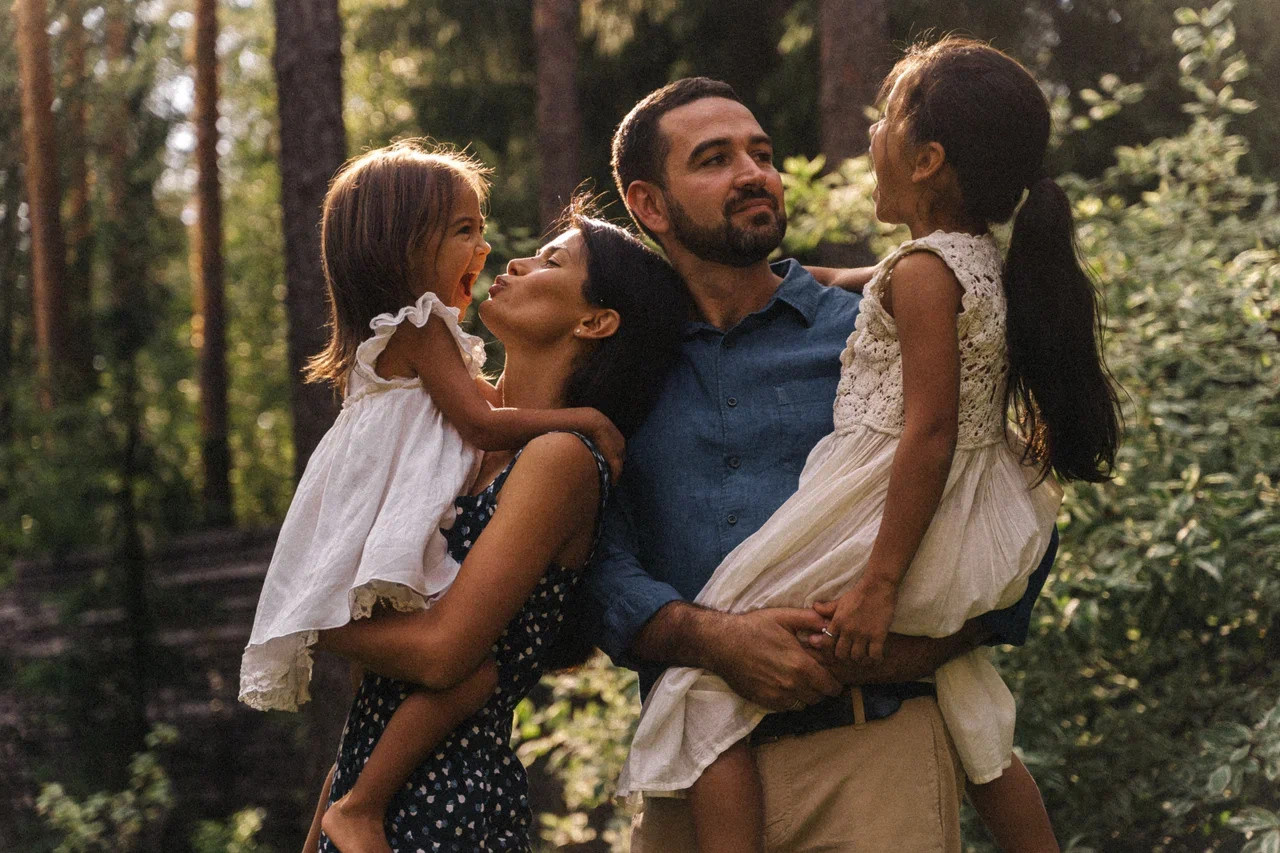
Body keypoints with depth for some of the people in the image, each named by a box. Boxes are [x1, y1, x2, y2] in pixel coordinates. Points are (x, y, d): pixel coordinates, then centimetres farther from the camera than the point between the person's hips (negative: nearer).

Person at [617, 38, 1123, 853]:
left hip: (895, 526, -9)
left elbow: (930, 432, -21)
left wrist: (879, 586, -22)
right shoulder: (993, 267, 9)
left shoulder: (922, 272, -16)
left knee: (706, 679, -3)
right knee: (979, 730, 29)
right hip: (975, 546, 9)